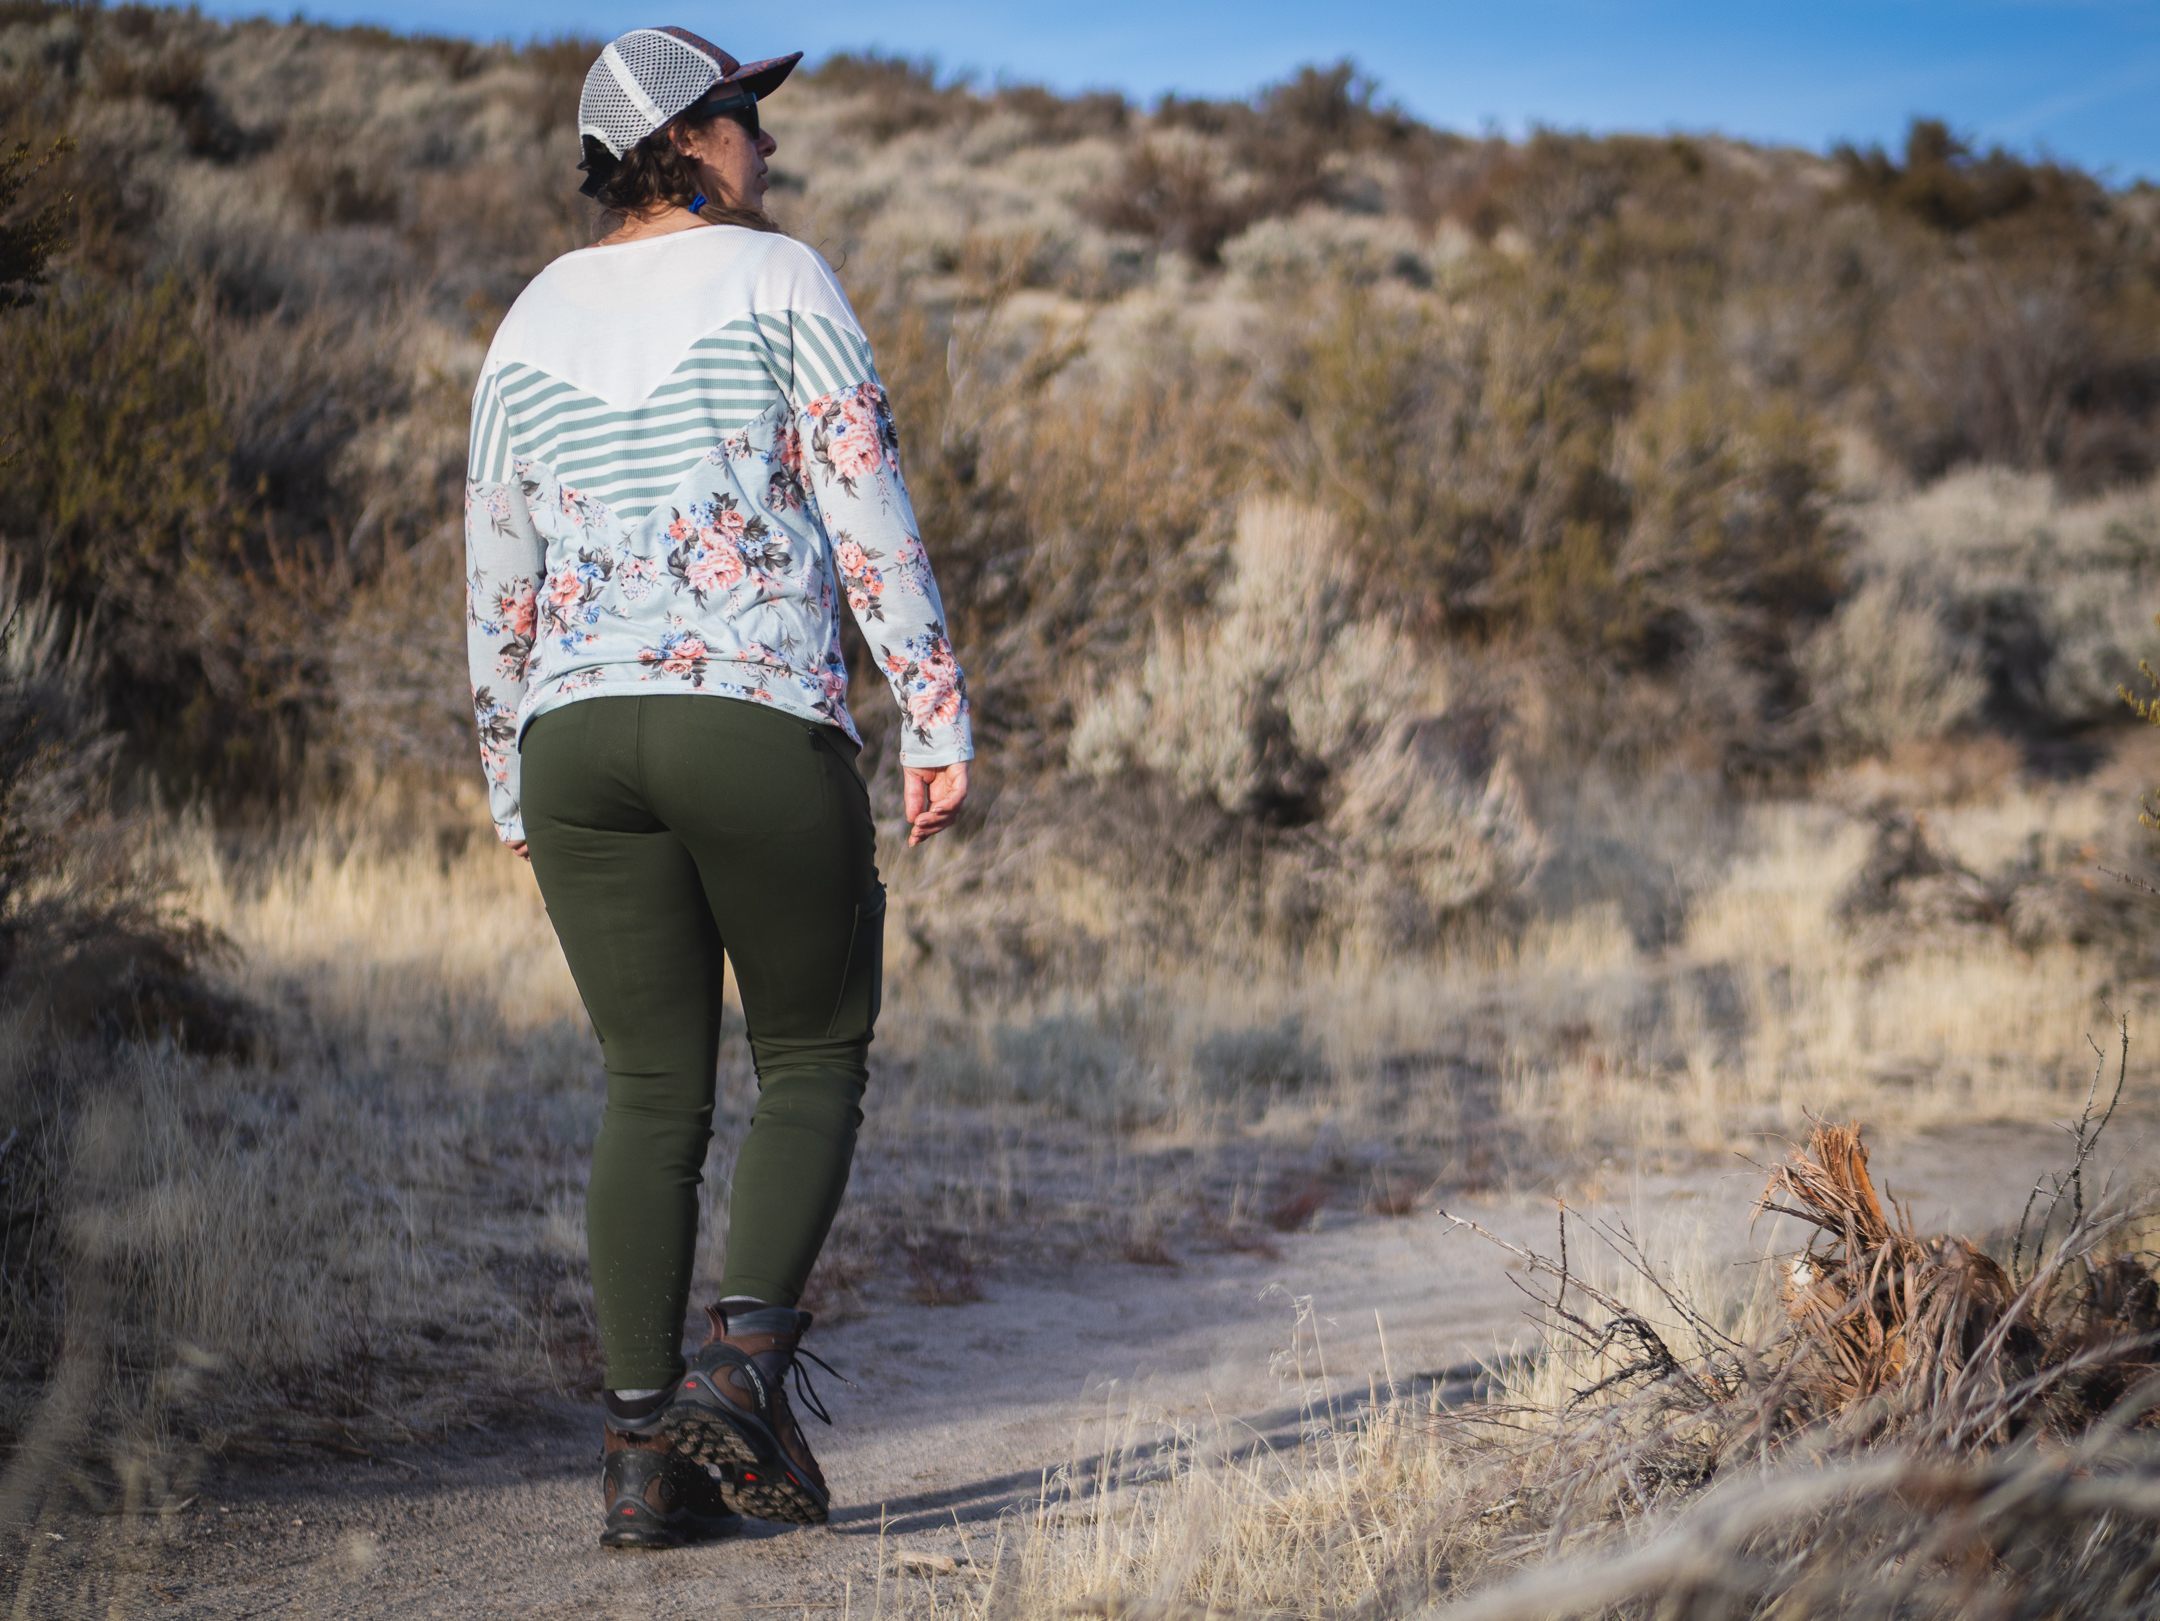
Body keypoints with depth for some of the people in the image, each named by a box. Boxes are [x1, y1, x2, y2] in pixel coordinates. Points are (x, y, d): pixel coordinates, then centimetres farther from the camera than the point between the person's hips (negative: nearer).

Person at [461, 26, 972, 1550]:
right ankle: (747, 1359, -9)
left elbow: (498, 577, 15)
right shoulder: (781, 282, 0)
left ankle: (644, 1450, 2)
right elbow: (870, 512, -7)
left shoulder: (536, 321, 14)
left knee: (654, 1093, 9)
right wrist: (939, 720, -5)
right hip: (763, 730, -4)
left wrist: (515, 790, 22)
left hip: (580, 739, 4)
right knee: (814, 1060, 12)